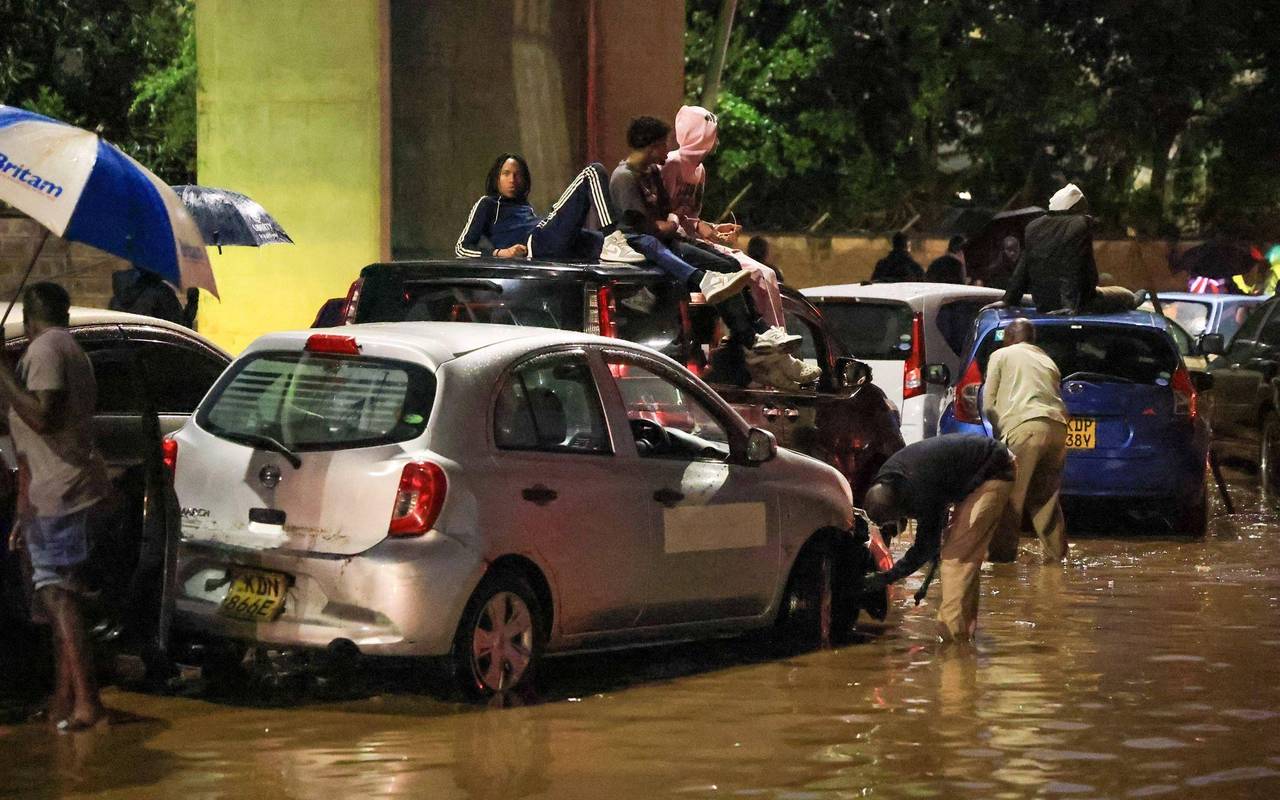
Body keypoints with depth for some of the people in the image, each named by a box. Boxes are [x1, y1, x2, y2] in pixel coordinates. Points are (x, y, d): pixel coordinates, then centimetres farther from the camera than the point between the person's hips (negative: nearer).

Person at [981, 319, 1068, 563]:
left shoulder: (1001, 355, 16)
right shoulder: (1046, 360, 31)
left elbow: (988, 405, 11)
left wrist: (1001, 432, 25)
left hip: (1026, 425, -6)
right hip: (1057, 425, 6)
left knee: (1011, 496, -3)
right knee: (1046, 497, 15)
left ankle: (1002, 553, -6)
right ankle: (1055, 553, 14)